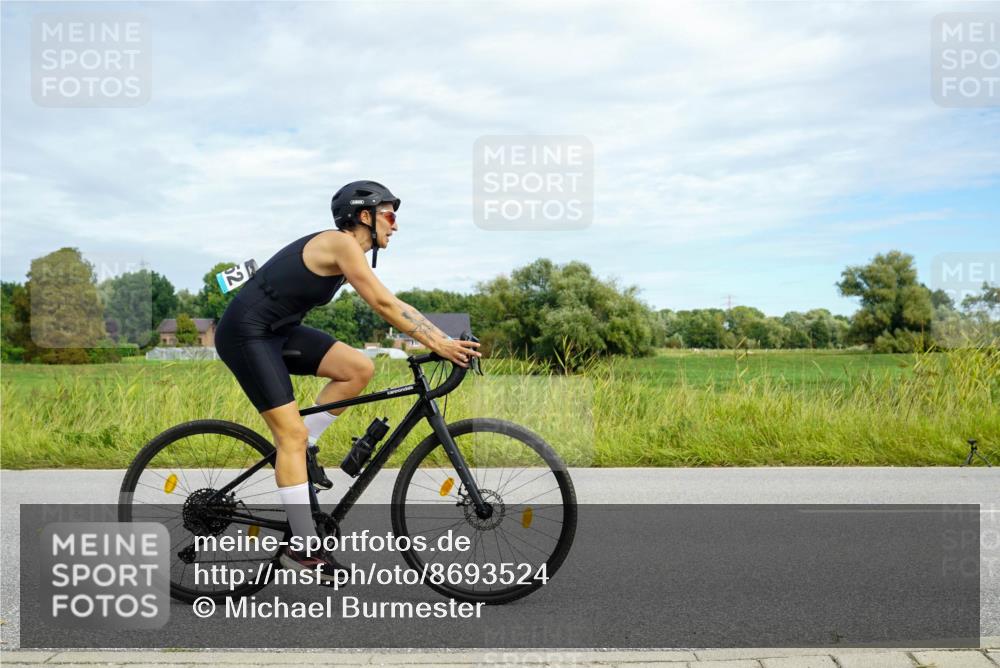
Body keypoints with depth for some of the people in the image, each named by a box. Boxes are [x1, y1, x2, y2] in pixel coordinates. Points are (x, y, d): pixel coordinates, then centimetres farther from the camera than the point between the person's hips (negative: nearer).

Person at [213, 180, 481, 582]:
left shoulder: (348, 250, 11)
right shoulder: (341, 242, -16)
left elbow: (389, 305, 9)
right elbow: (384, 305, -22)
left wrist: (445, 339, 2)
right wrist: (438, 345, -22)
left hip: (278, 331, 9)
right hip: (246, 333, -9)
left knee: (359, 369, -5)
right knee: (293, 433, -11)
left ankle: (293, 452, 6)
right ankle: (303, 548, -5)